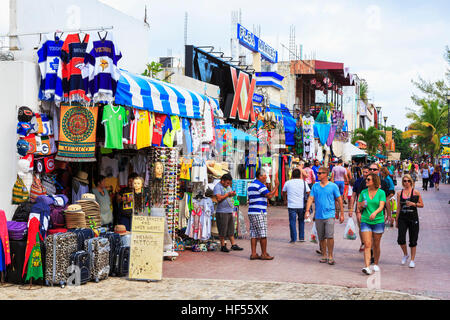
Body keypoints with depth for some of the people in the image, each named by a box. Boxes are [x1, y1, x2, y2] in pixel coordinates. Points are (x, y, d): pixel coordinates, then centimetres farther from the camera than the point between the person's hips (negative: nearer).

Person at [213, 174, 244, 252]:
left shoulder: (228, 186, 17)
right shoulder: (217, 187, -8)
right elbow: (219, 198, -19)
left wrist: (233, 194, 4)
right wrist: (228, 194, -15)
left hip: (230, 211, 8)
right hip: (222, 212, -8)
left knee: (231, 230, 10)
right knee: (222, 230, -2)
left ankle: (233, 244, 14)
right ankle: (223, 246, 6)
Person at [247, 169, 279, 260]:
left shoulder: (251, 185, 17)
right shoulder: (259, 185, -12)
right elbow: (269, 195, -19)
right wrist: (276, 185, -10)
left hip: (251, 212, 9)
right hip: (259, 213, -9)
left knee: (254, 234, 8)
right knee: (263, 234, -3)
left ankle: (253, 254, 7)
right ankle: (264, 254, 1)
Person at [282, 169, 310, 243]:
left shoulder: (288, 183, 5)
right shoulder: (303, 182, 3)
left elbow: (284, 193, 18)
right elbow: (308, 193, 0)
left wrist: (285, 200, 35)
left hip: (291, 206, -1)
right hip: (301, 206, 1)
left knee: (292, 222, 4)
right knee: (301, 221, 16)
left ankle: (293, 239, 3)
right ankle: (301, 237, 17)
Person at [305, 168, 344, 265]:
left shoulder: (333, 186, -1)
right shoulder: (315, 186, 8)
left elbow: (339, 200, 3)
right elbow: (310, 198, 3)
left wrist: (342, 214, 1)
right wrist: (307, 210, -11)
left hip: (329, 215, -4)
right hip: (318, 216, 4)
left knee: (330, 236, -13)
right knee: (321, 238, 9)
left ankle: (330, 256, 0)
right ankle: (324, 255, 23)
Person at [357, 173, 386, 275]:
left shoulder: (381, 192, -2)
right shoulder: (363, 192, 6)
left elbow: (381, 206, -14)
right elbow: (358, 207, 14)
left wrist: (375, 213, -32)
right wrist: (361, 205, -8)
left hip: (378, 221, -1)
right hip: (365, 221, 1)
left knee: (376, 245, 9)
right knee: (367, 245, -9)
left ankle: (376, 264, 28)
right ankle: (367, 267, -15)